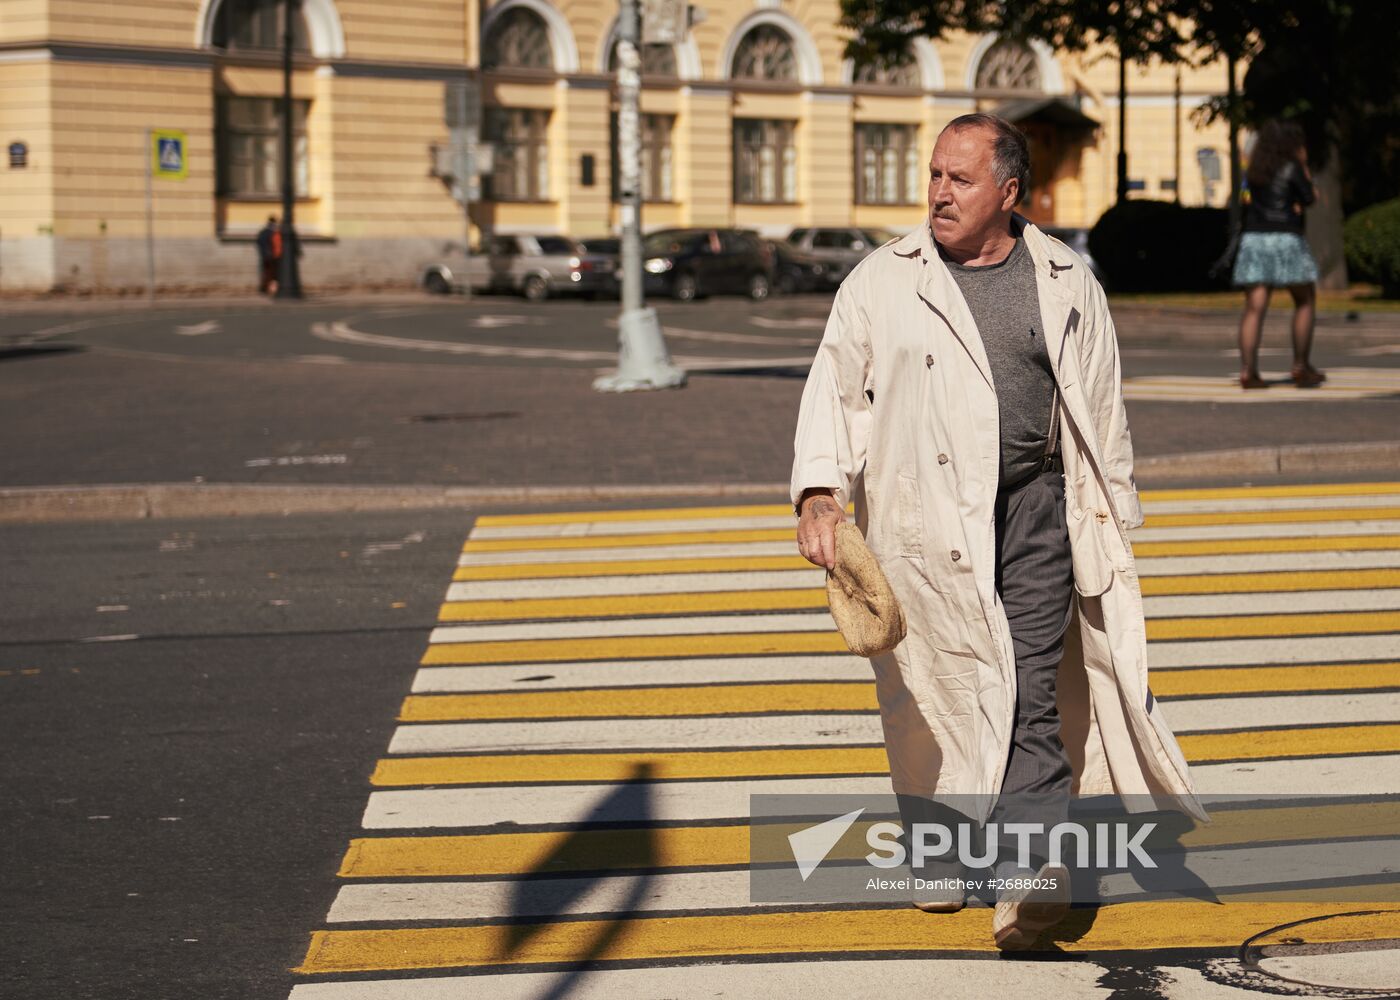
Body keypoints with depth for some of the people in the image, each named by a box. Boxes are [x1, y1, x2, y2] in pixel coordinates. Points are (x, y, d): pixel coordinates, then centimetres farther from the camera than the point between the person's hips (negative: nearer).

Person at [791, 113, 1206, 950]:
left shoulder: (1068, 286, 9)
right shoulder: (882, 282, 6)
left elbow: (1104, 415, 15)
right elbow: (832, 389, 4)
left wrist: (1112, 529, 15)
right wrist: (820, 494, -11)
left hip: (1033, 509, 0)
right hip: (921, 519, 0)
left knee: (1031, 686, -11)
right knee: (934, 692, 3)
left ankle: (1030, 870, -16)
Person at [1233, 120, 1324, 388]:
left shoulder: (1254, 171, 13)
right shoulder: (1292, 168, -4)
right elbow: (1310, 199, 2)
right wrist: (1304, 167, 10)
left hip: (1254, 238, 4)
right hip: (1286, 240, -4)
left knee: (1254, 308, -2)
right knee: (1305, 301, 12)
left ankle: (1247, 371, -13)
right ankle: (1301, 367, 10)